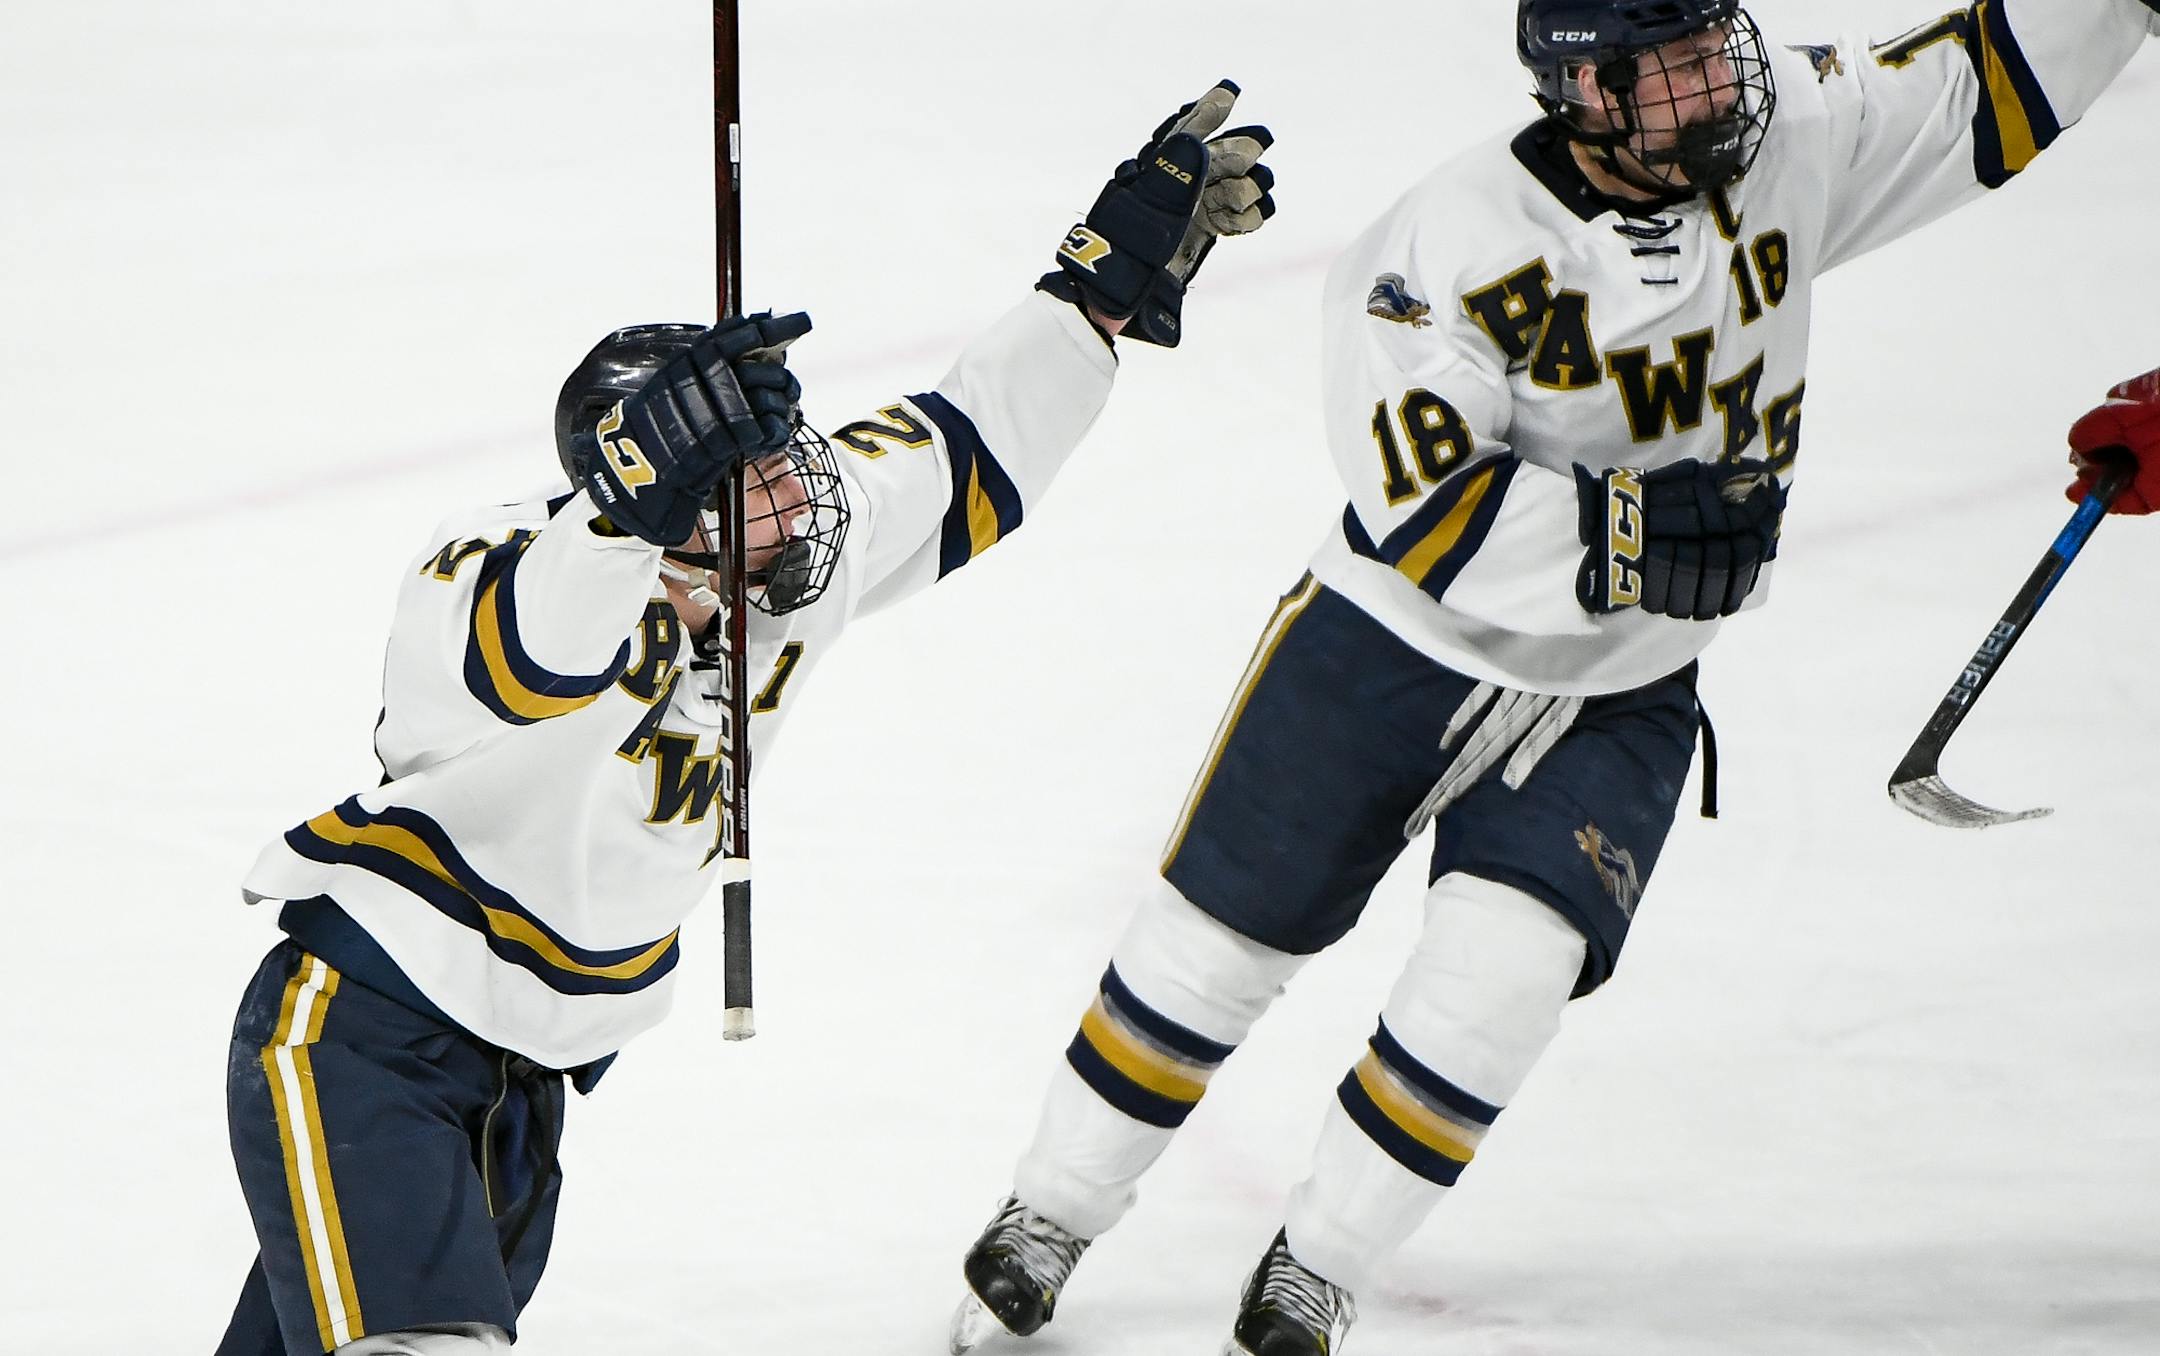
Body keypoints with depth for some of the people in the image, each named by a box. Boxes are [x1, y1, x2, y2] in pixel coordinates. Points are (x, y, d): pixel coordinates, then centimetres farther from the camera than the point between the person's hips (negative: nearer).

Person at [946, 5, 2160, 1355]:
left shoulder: (1784, 147, -11)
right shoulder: (1459, 242, -26)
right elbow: (1431, 512, -30)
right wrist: (1638, 529, -35)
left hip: (1618, 695, 3)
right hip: (1401, 641, -3)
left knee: (1504, 968, -15)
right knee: (1222, 934, 7)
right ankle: (1051, 1217, 30)